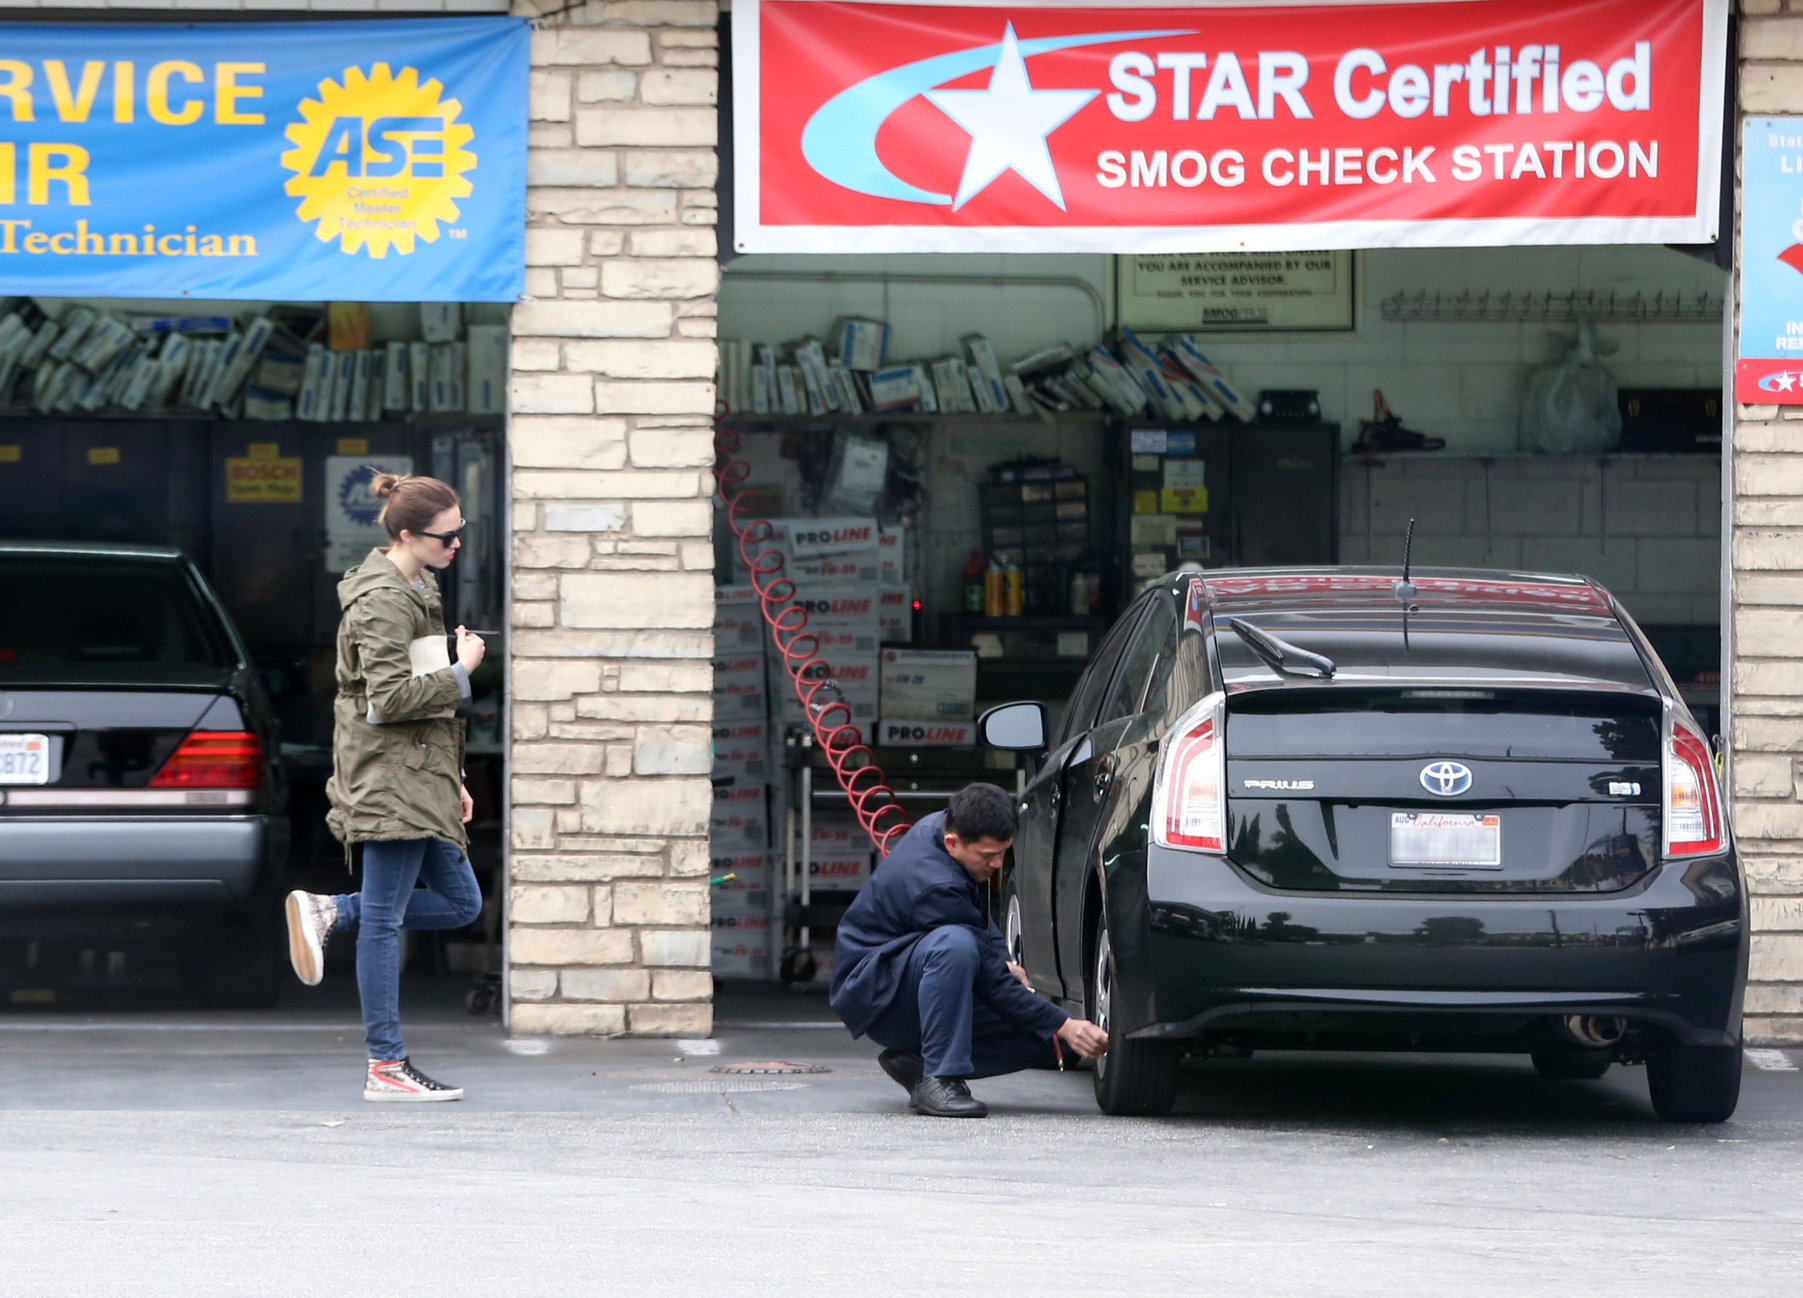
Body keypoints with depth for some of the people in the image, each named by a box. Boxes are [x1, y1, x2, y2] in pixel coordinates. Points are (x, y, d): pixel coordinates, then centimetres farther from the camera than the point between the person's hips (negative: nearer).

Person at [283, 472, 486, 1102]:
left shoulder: (416, 589, 16)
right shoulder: (383, 602, -14)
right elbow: (391, 698, -23)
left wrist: (453, 781, 22)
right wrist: (462, 672, -12)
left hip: (421, 777, 10)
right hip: (390, 777, -10)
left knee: (459, 902, 11)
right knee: (384, 919, -5)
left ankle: (329, 913, 13)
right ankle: (386, 1066, -3)